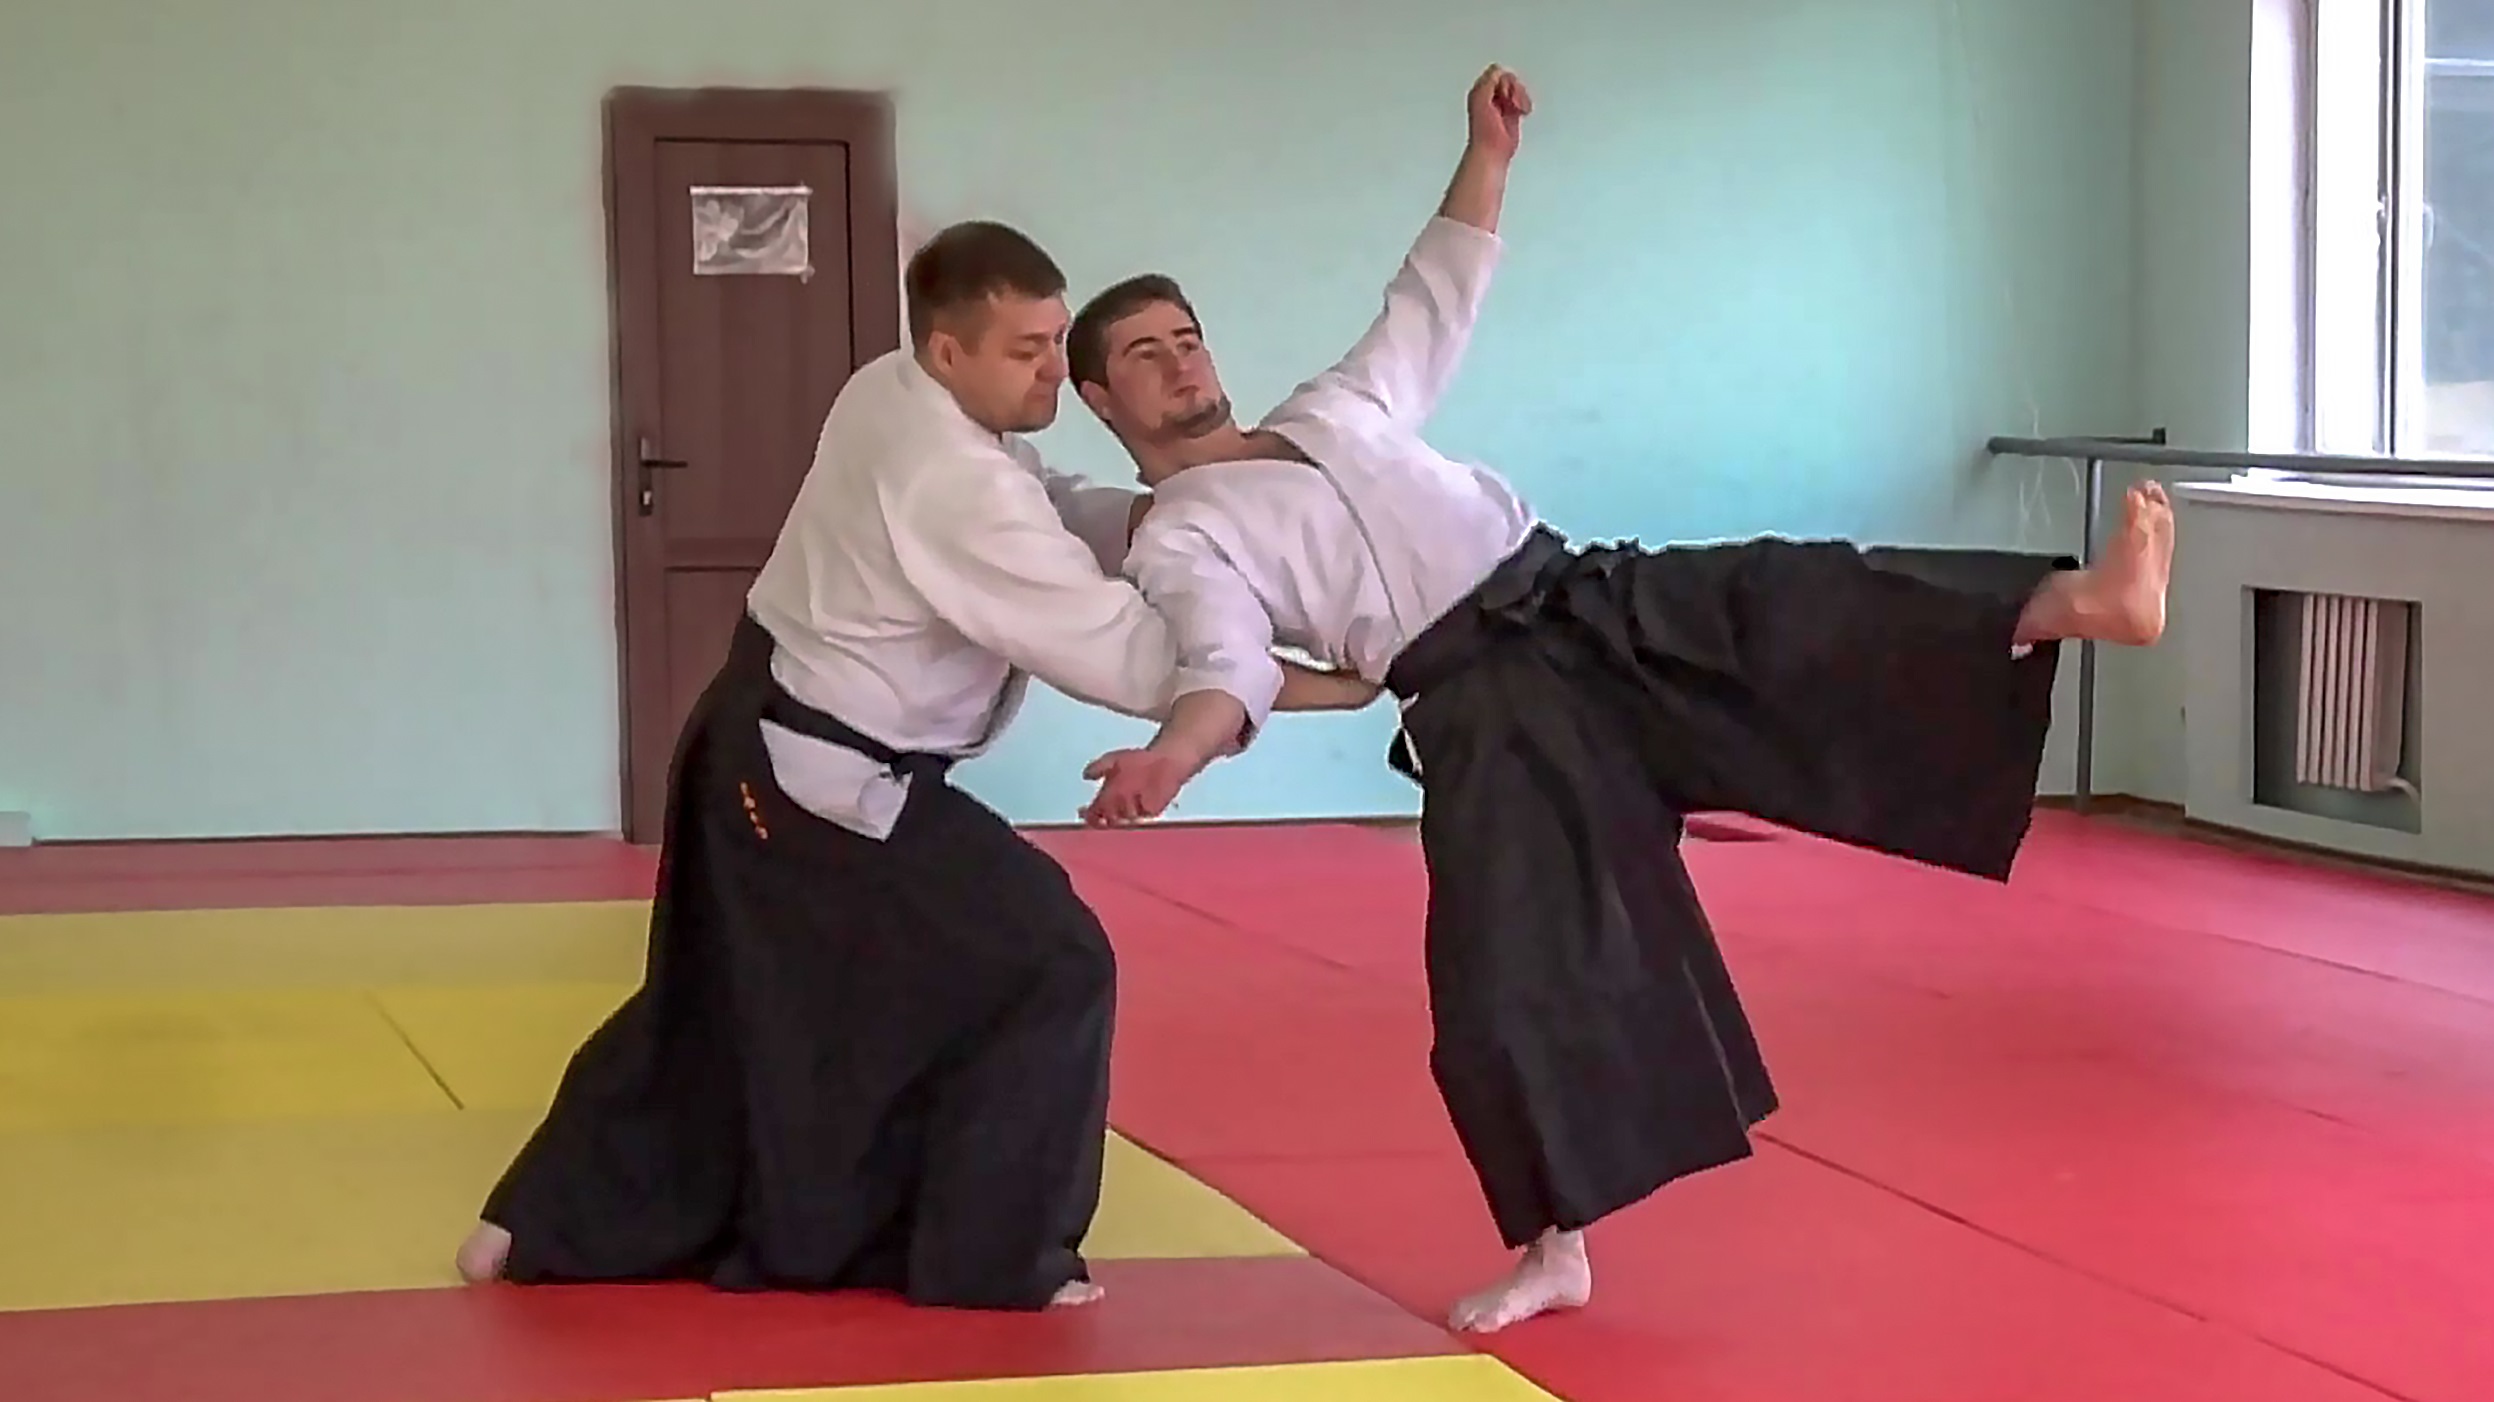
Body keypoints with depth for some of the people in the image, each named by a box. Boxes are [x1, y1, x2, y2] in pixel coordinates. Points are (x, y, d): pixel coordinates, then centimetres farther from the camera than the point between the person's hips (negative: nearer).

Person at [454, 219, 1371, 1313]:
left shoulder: (892, 396, 3)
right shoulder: (955, 484, -26)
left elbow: (1051, 514, 9)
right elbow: (1114, 645, -25)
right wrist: (1285, 687, -19)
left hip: (758, 746, 10)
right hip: (833, 785, -10)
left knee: (722, 999, 23)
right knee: (1049, 969, -3)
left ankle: (546, 1224, 29)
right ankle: (990, 1254, 6)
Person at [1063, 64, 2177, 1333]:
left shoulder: (1332, 410, 25)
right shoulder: (1174, 544, 5)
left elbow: (1436, 296, 31)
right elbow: (1230, 659, -12)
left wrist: (1488, 153, 20)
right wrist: (1177, 750, -34)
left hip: (1602, 605, 4)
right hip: (1493, 712, -4)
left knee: (1801, 614, -20)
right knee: (1506, 989, -10)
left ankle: (2081, 601, -38)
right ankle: (1555, 1252, 8)